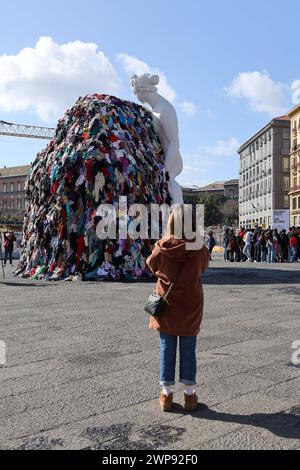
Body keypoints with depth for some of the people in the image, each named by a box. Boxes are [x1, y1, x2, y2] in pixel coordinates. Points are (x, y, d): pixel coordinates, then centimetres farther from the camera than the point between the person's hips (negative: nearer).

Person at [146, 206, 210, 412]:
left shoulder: (162, 247, -13)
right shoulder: (200, 249, -13)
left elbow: (152, 265, 5)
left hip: (166, 305, 0)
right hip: (190, 306, 0)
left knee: (167, 349, 11)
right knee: (188, 350, 12)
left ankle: (167, 393, 21)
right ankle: (190, 394, 21)